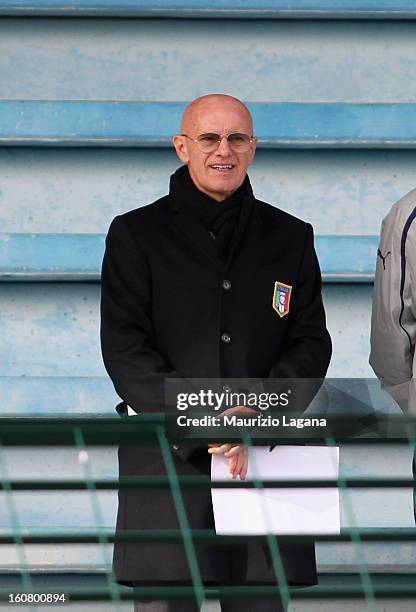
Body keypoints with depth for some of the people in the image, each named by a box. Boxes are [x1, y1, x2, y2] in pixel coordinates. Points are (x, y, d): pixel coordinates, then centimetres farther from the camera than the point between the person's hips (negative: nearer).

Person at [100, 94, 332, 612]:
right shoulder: (136, 235, 6)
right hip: (167, 458, -2)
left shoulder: (290, 238, 14)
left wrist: (257, 413, -11)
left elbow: (311, 344, 7)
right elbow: (125, 349, -2)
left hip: (267, 457, 2)